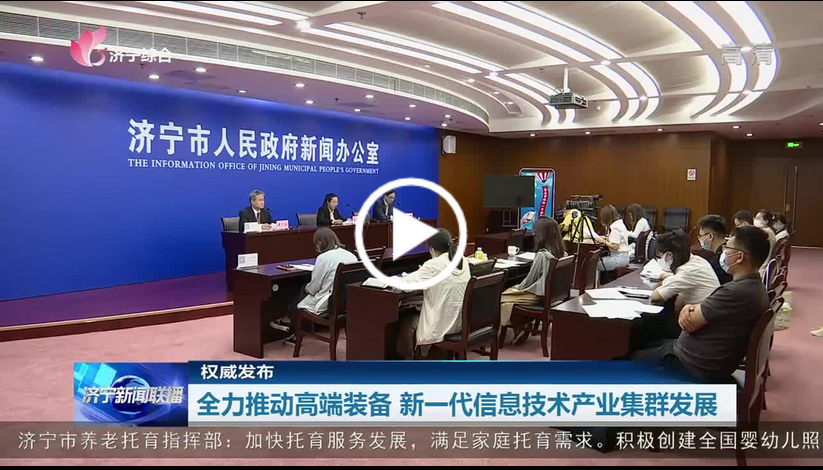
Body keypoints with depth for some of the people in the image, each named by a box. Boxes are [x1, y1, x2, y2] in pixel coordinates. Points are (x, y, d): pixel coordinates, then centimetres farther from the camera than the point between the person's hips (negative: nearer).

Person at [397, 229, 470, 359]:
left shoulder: (432, 265, -19)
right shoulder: (463, 261, 3)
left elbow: (407, 285, -12)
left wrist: (419, 272, 7)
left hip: (442, 324, -7)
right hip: (462, 321, 8)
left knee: (406, 321, 19)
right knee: (416, 314, 31)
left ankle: (408, 358, 36)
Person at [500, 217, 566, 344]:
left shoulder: (542, 255, -24)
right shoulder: (562, 253, -1)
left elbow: (529, 280, -14)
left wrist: (518, 287, 7)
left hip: (538, 295, -8)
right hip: (553, 293, 8)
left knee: (502, 298, 7)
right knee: (510, 292, 21)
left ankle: (519, 329, 21)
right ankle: (522, 327, 19)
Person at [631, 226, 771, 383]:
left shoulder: (737, 292, -31)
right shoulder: (755, 287, 4)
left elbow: (690, 323, -23)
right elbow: (704, 311, 9)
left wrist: (689, 309, -1)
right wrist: (689, 308, -13)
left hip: (696, 365, -10)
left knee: (632, 358, 7)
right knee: (653, 345, 27)